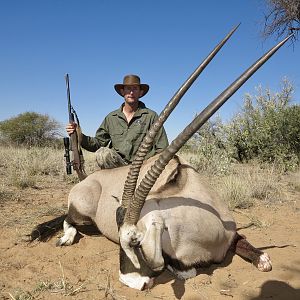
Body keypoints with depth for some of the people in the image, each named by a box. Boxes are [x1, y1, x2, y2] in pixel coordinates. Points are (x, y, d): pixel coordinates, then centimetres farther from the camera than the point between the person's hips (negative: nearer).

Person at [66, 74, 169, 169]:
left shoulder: (151, 116, 3)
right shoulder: (111, 117, 13)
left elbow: (161, 149, 3)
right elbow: (98, 142, 13)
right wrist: (79, 136, -4)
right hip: (115, 164, 4)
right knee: (102, 153, -27)